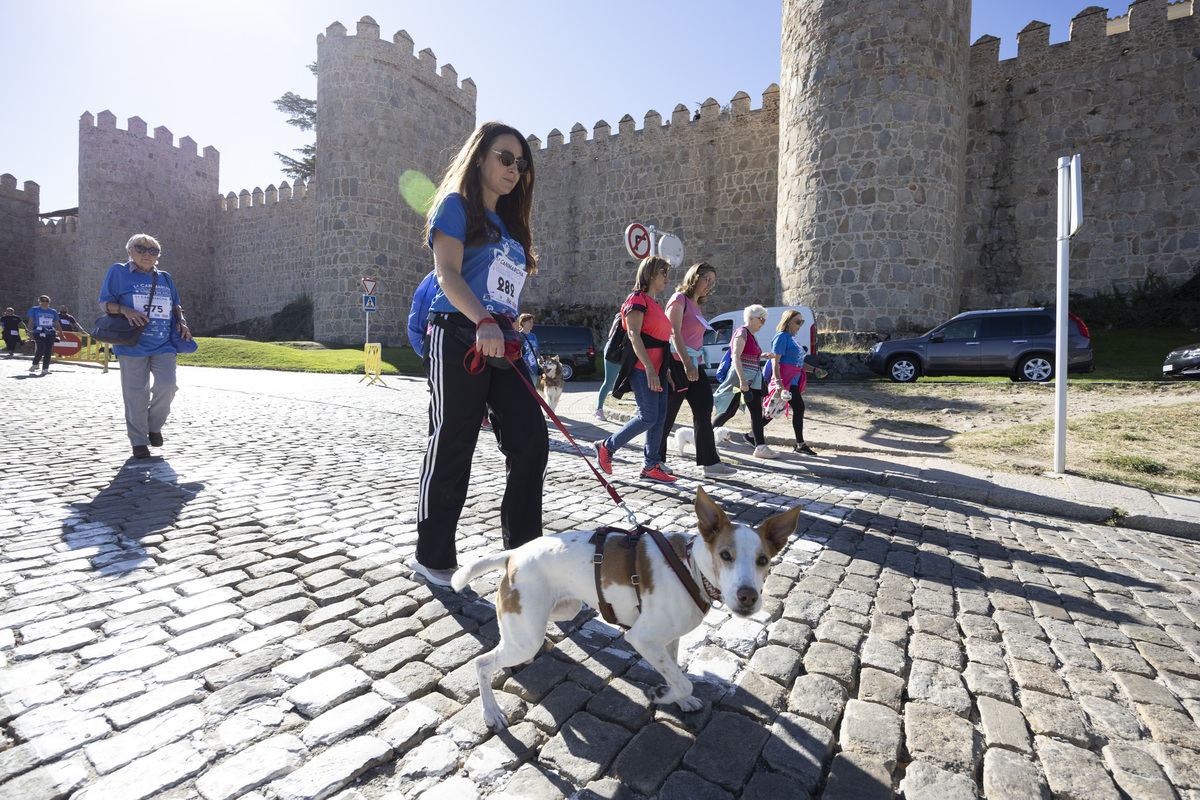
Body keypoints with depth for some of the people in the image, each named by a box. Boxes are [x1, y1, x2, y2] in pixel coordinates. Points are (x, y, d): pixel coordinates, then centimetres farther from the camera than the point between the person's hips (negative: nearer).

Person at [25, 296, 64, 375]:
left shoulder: (53, 312, 15)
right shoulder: (34, 309, 9)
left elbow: (57, 324, 17)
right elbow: (30, 321, 5)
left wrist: (62, 334, 12)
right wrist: (30, 331, -8)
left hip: (51, 333, 3)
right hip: (38, 332, -3)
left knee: (48, 351, -2)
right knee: (41, 348, -18)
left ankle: (45, 369, 2)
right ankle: (34, 365, 4)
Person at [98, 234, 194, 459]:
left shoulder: (164, 278, 18)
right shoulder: (118, 271, 8)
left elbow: (176, 305, 26)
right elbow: (105, 303, 6)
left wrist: (181, 322, 6)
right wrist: (125, 309, -15)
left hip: (164, 345, 3)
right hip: (132, 345, -2)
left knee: (167, 386, -13)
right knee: (136, 393, -1)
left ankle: (155, 426, 13)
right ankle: (138, 441, 10)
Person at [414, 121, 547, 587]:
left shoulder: (509, 223, 25)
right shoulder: (456, 205, 3)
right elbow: (447, 274, -12)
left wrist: (512, 336, 16)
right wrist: (483, 322, -28)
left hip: (501, 344, 7)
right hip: (457, 338, -7)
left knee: (531, 442, -2)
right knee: (451, 449, -1)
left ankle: (523, 553, 8)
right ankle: (432, 558, 15)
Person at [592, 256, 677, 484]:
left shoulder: (654, 304, 22)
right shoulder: (637, 299, -6)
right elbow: (634, 334, -17)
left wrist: (664, 369, 23)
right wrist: (649, 367, -25)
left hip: (657, 368, 9)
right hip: (642, 368, -9)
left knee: (659, 418, 5)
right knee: (648, 417, -10)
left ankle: (650, 466, 10)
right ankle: (606, 447, 6)